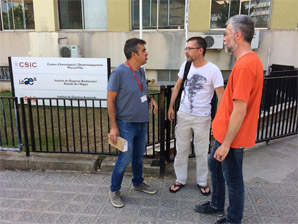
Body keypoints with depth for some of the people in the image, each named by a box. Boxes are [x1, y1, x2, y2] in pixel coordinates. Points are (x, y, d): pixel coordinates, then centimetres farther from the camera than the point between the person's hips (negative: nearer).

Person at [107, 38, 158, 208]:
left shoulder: (141, 71, 5)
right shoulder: (119, 72, -18)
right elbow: (110, 100, -15)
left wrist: (150, 98, -1)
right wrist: (114, 127, -17)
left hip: (142, 123, 7)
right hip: (126, 124, -7)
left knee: (139, 156, 19)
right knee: (125, 159, 0)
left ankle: (138, 183, 41)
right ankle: (114, 190, 22)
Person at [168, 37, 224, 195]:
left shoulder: (213, 70, -15)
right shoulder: (185, 65, 1)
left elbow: (220, 95, -14)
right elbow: (177, 87, 11)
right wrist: (171, 107, 10)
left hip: (202, 117, -4)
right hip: (183, 114, 4)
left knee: (201, 152, 10)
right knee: (181, 149, 13)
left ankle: (202, 181, 30)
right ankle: (180, 179, 29)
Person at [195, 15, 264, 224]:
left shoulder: (244, 65, -25)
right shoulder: (250, 60, 7)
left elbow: (239, 111, -27)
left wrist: (226, 144, -20)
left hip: (232, 138, -10)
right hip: (224, 132, 10)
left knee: (233, 180, 8)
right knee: (214, 166, 24)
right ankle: (217, 205, 44)